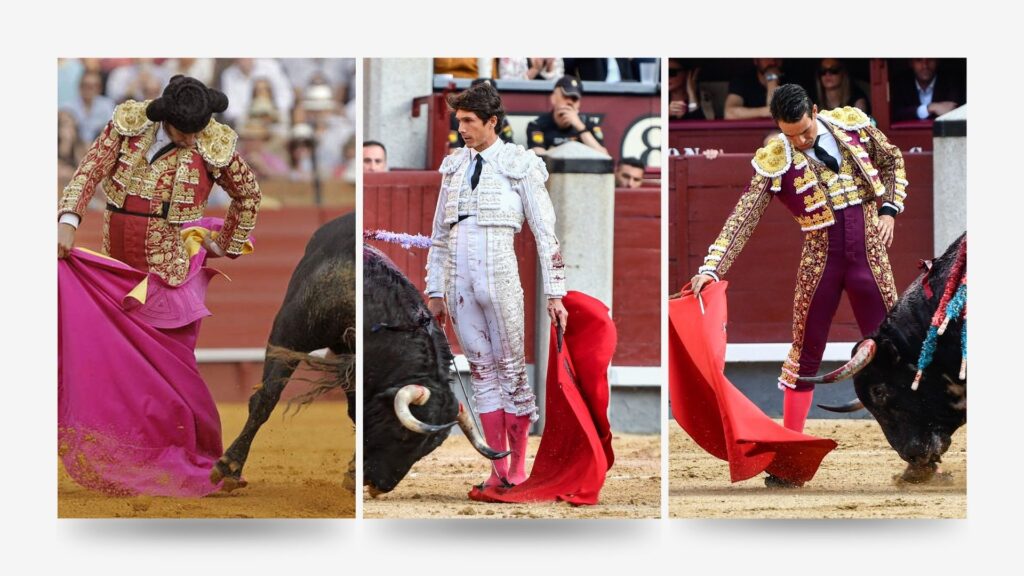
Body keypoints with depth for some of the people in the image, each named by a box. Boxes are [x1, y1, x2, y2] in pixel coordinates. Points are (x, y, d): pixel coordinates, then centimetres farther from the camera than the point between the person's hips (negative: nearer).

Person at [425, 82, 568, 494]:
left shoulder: (519, 165, 0)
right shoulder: (454, 167, 14)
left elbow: (546, 232, -1)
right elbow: (439, 234, 19)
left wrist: (554, 294, -4)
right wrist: (435, 293, 16)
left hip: (499, 274, -5)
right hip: (458, 281, 5)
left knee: (511, 370, -2)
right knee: (482, 371, 5)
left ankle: (519, 468, 4)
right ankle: (499, 469, 7)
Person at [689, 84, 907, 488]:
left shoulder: (852, 124, -3)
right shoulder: (774, 162, -10)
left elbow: (892, 161, 14)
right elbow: (742, 220, -14)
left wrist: (888, 209, 0)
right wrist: (711, 269, -24)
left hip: (869, 254, 1)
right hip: (819, 259, -1)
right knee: (805, 354, 6)